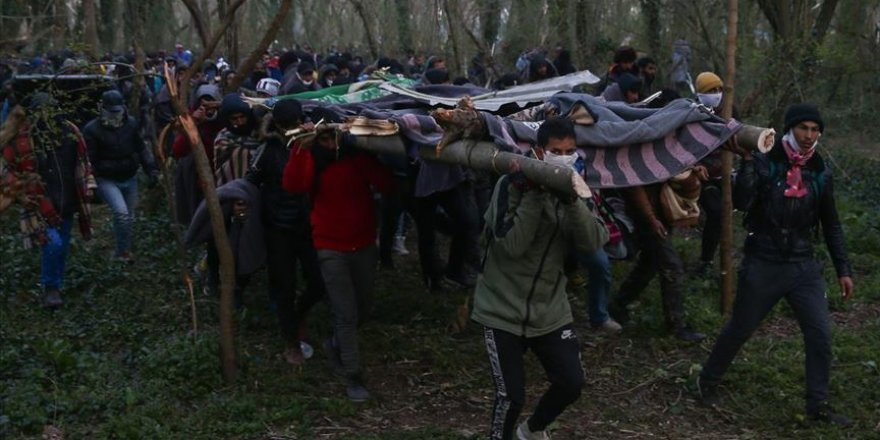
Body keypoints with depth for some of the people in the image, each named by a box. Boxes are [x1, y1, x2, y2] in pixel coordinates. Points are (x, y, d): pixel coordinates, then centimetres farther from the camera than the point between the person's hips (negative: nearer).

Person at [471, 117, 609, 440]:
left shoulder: (574, 189, 3)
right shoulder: (513, 184, -12)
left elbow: (593, 242, -13)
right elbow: (512, 244, -25)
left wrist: (571, 200, -25)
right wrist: (535, 194, -25)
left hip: (550, 311, 5)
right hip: (503, 310, -5)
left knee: (572, 385, 2)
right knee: (512, 396, -8)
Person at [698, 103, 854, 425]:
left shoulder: (820, 174, 5)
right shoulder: (764, 164, -7)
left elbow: (831, 226, 12)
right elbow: (741, 203, -22)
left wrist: (843, 269, 9)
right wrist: (746, 161, -27)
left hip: (803, 266, 3)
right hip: (762, 265, -3)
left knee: (820, 334, -3)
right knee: (739, 330, 9)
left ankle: (818, 405, 10)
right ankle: (708, 381, 31)